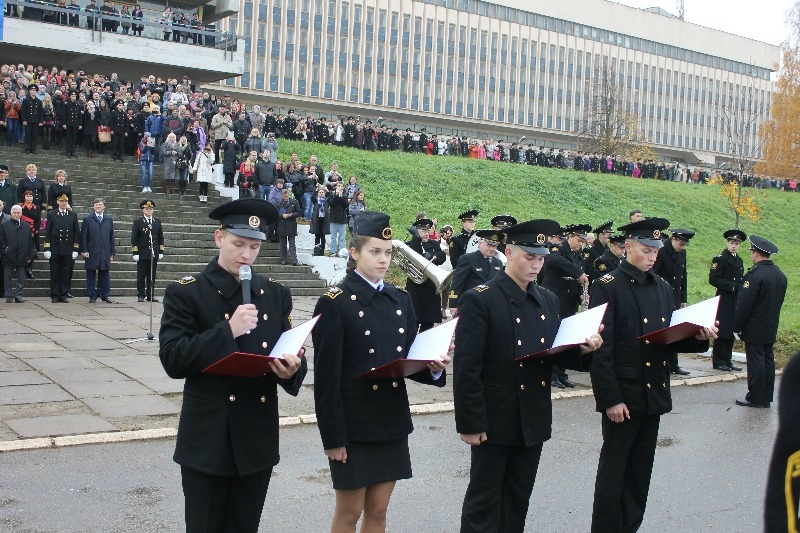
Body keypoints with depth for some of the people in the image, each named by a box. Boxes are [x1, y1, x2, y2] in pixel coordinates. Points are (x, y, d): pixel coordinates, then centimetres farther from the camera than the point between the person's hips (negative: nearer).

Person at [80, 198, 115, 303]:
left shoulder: (109, 219, 11)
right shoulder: (87, 219, 3)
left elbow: (112, 236, 10)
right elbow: (83, 236, 1)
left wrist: (112, 252, 6)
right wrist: (84, 250, -7)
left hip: (105, 253, 2)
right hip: (91, 253, -2)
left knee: (105, 275, 4)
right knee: (91, 275, 2)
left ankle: (105, 296, 12)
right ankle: (92, 296, 9)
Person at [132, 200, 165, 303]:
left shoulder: (157, 222, 11)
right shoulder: (138, 222, 1)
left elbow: (160, 237, 13)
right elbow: (134, 238, -3)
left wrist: (161, 252, 7)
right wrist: (135, 253, -9)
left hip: (154, 254, 3)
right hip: (142, 254, -3)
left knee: (152, 276, 6)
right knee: (141, 276, 1)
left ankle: (150, 295, 12)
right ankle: (141, 295, 7)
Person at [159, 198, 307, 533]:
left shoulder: (276, 294, 8)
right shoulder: (186, 293, -5)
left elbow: (293, 355, 7)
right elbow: (172, 360, -14)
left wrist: (292, 369, -17)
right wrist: (226, 331, -23)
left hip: (258, 441, 4)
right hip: (207, 441, -3)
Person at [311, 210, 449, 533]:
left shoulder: (400, 301, 9)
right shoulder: (334, 303, -10)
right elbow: (327, 376, -13)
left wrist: (432, 368, -10)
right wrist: (333, 436, -14)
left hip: (393, 422, 6)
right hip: (354, 425, -5)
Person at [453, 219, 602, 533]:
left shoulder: (548, 301, 9)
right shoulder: (479, 300, -13)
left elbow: (555, 354, 13)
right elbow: (466, 368, -16)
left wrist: (582, 350, -8)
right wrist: (470, 423, -17)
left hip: (534, 421, 6)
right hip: (494, 423, -6)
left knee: (518, 501, 17)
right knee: (484, 503, 5)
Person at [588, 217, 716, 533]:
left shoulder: (663, 288, 12)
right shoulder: (608, 287, -9)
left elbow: (670, 338, 16)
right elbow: (601, 349, -14)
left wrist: (698, 338, -4)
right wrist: (610, 399, -18)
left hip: (654, 395, 6)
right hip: (622, 395, -6)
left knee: (640, 470, 14)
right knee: (614, 469, 2)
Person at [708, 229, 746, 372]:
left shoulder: (739, 261, 18)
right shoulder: (720, 259, -6)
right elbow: (713, 279, -14)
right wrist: (732, 287, -16)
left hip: (736, 301, 7)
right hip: (724, 300, -7)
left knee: (731, 333, 9)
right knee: (722, 332, -6)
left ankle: (727, 360, 14)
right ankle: (718, 361, 0)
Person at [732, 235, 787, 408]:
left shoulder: (755, 275, -20)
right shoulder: (780, 275, 7)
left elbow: (744, 304, -20)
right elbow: (779, 300, 15)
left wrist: (737, 326, -12)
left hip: (754, 329, -8)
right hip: (771, 328, 8)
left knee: (756, 362, -3)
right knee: (768, 360, 12)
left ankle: (755, 398, 2)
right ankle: (767, 397, 19)